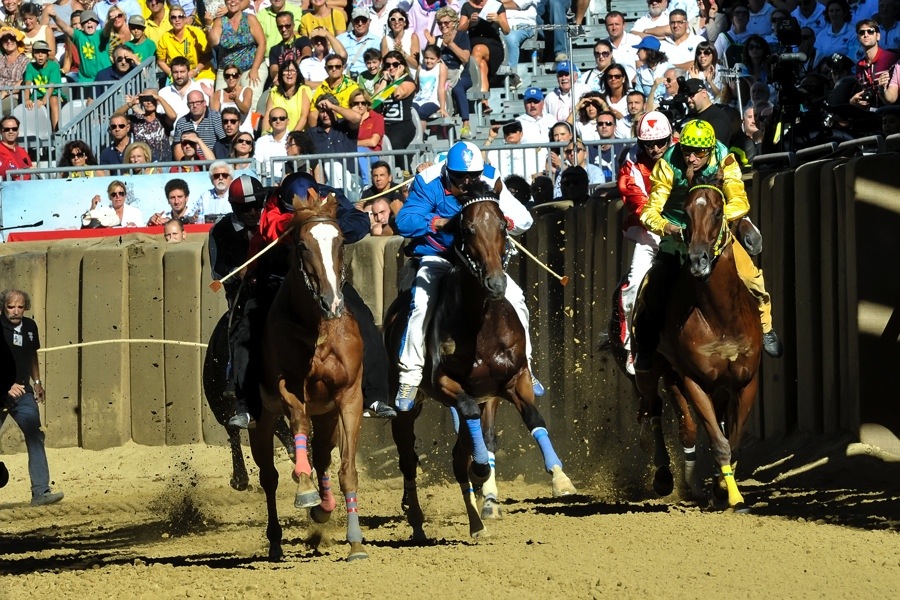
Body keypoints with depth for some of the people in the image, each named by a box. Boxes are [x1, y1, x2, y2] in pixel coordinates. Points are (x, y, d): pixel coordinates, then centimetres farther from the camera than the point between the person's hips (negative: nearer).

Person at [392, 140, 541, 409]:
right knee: (421, 304, -26)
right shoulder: (430, 184, -16)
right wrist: (440, 222, -39)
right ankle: (409, 379, -14)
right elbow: (404, 221, -23)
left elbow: (523, 218, -11)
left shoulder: (489, 181, -10)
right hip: (437, 258, -3)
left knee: (514, 297, -13)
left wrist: (506, 221, -35)